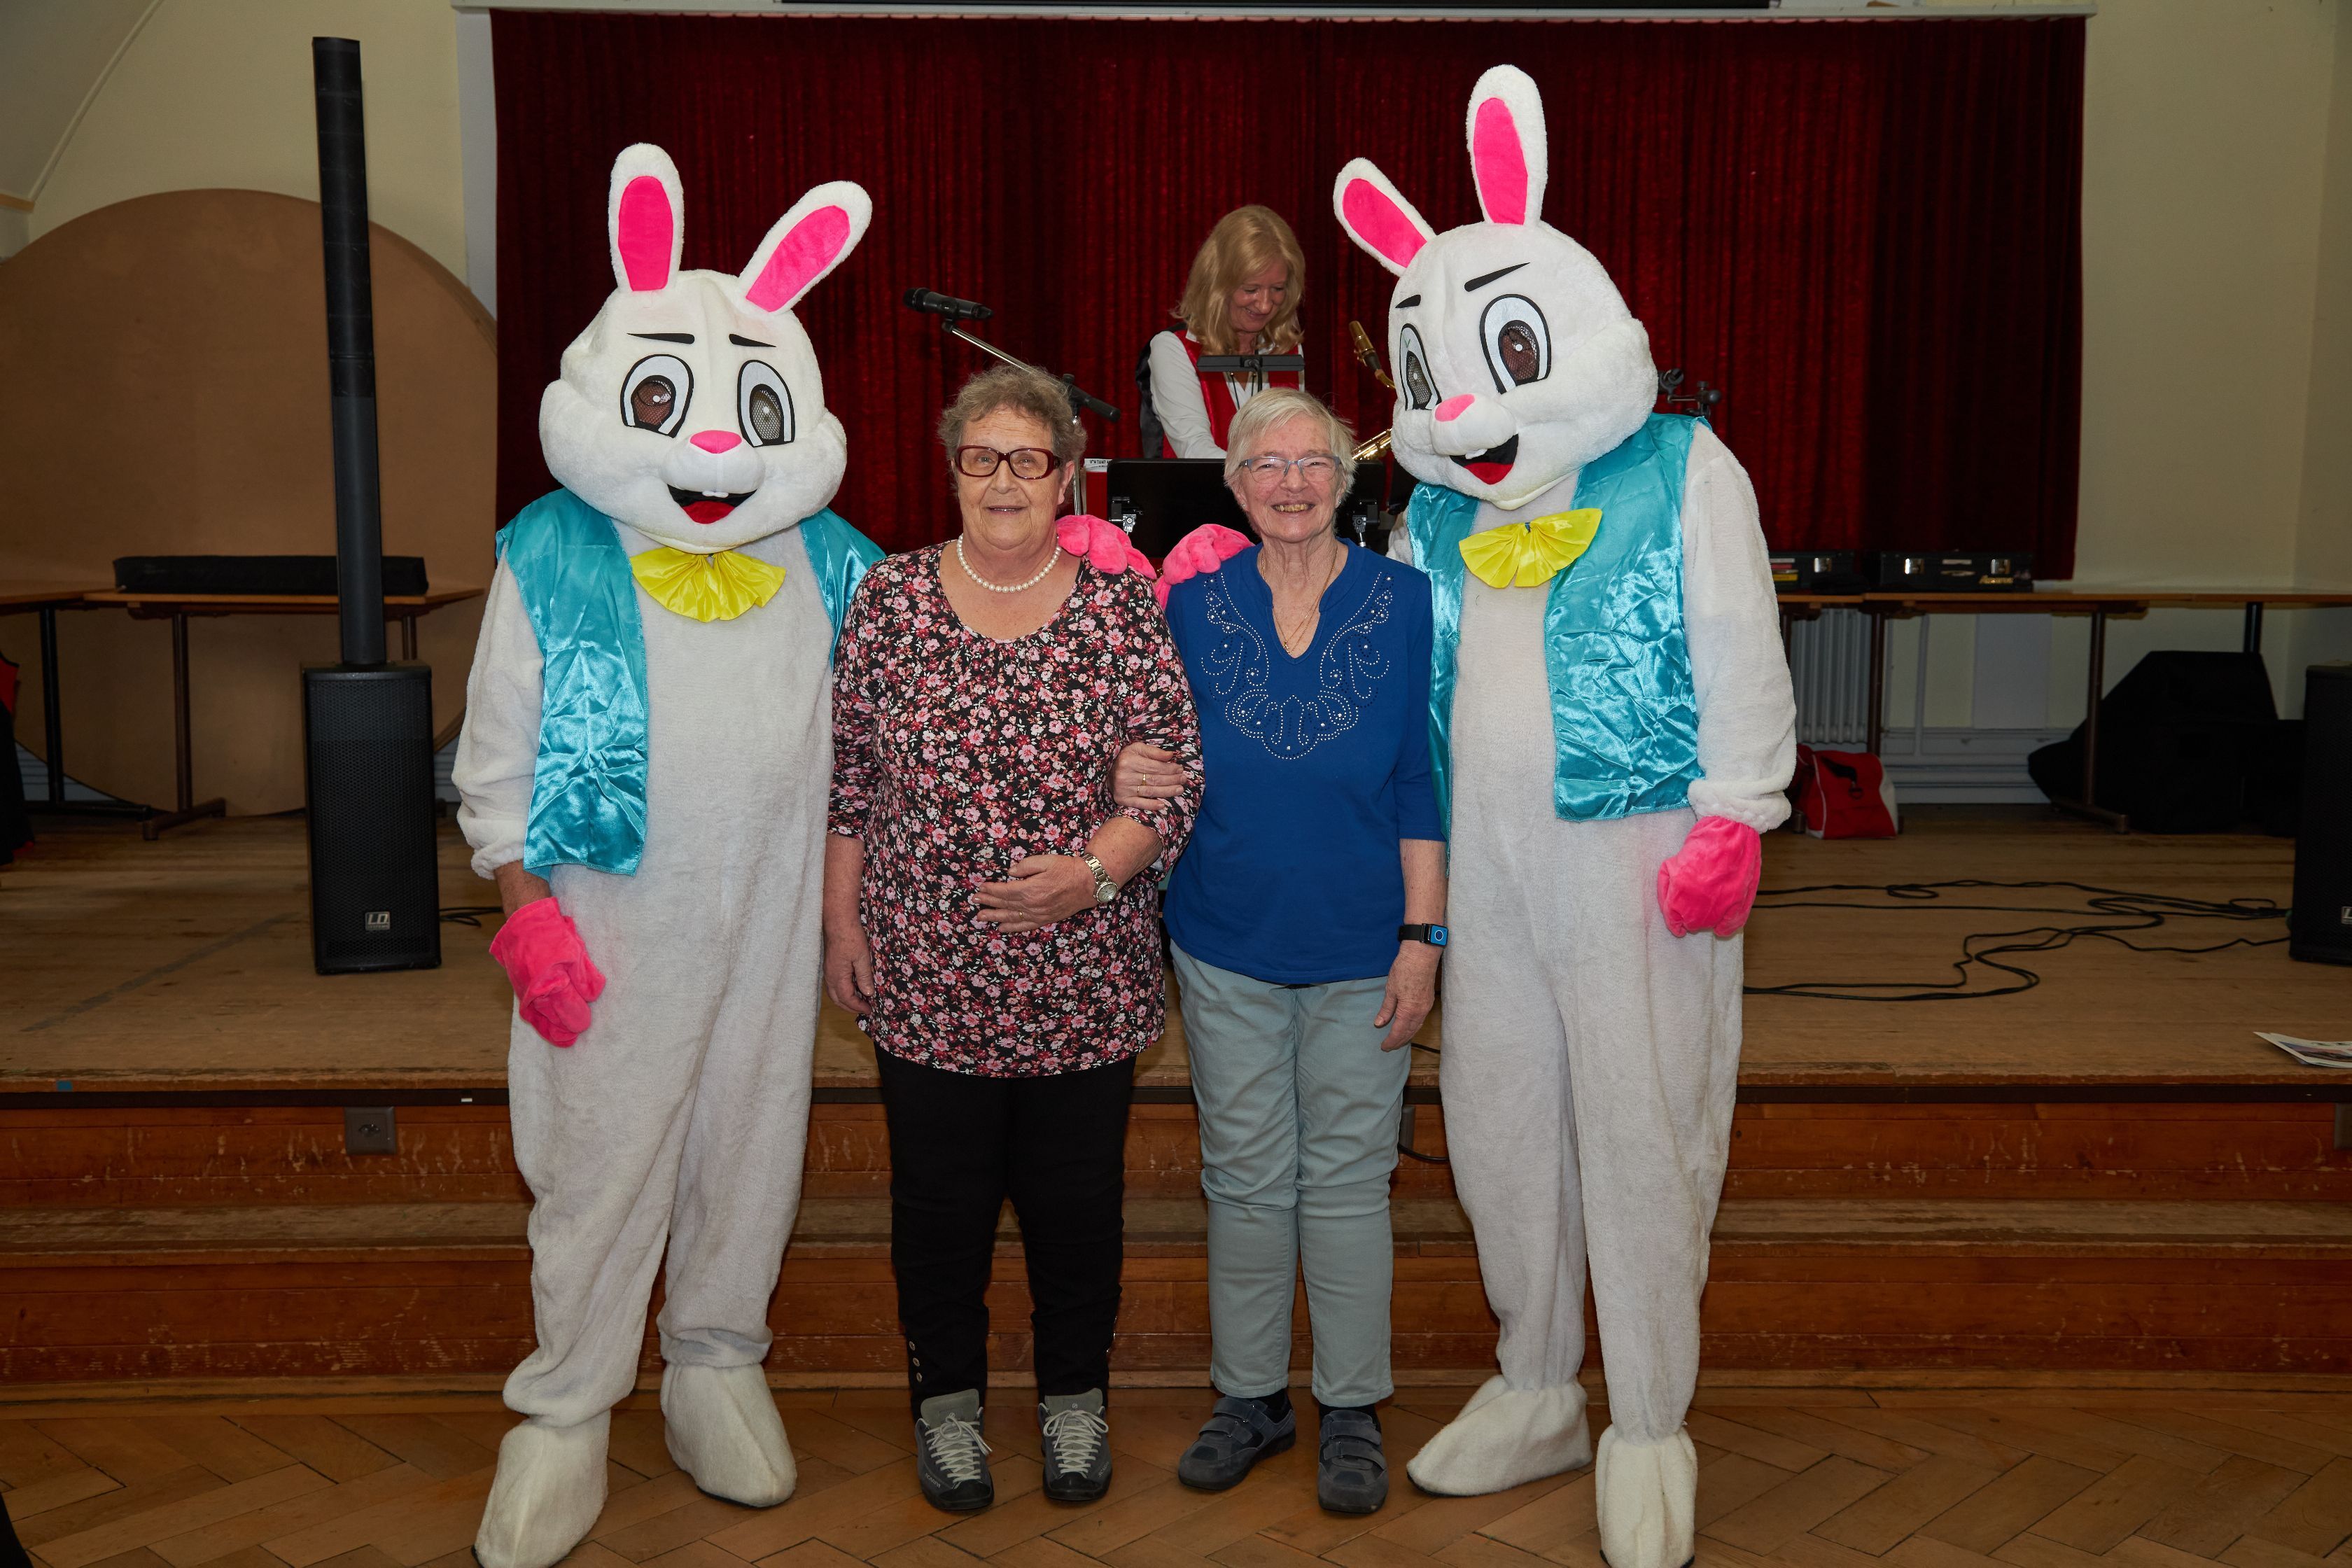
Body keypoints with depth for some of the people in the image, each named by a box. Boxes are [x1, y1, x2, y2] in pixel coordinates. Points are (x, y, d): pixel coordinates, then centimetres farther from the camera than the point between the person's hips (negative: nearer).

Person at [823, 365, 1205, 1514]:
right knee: (941, 1195, 12)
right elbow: (844, 774, 4)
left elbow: (1177, 771, -3)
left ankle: (1074, 1395, 34)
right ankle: (946, 1397, 34)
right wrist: (842, 922, 2)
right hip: (926, 973, 0)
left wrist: (1092, 871, -16)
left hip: (1083, 974, 0)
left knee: (1077, 1195, 12)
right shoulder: (890, 599, 0)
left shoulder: (1120, 601, -2)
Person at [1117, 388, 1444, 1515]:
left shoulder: (1403, 602, -3)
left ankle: (1351, 1409, 24)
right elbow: (1168, 761, 9)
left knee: (1347, 1179, 7)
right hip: (1226, 944, 2)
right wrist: (1129, 776, -15)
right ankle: (1251, 1396, 28)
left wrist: (1421, 938, -7)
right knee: (1243, 1178, 11)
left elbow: (1423, 785, -3)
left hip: (1358, 952, -1)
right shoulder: (1193, 604, 1)